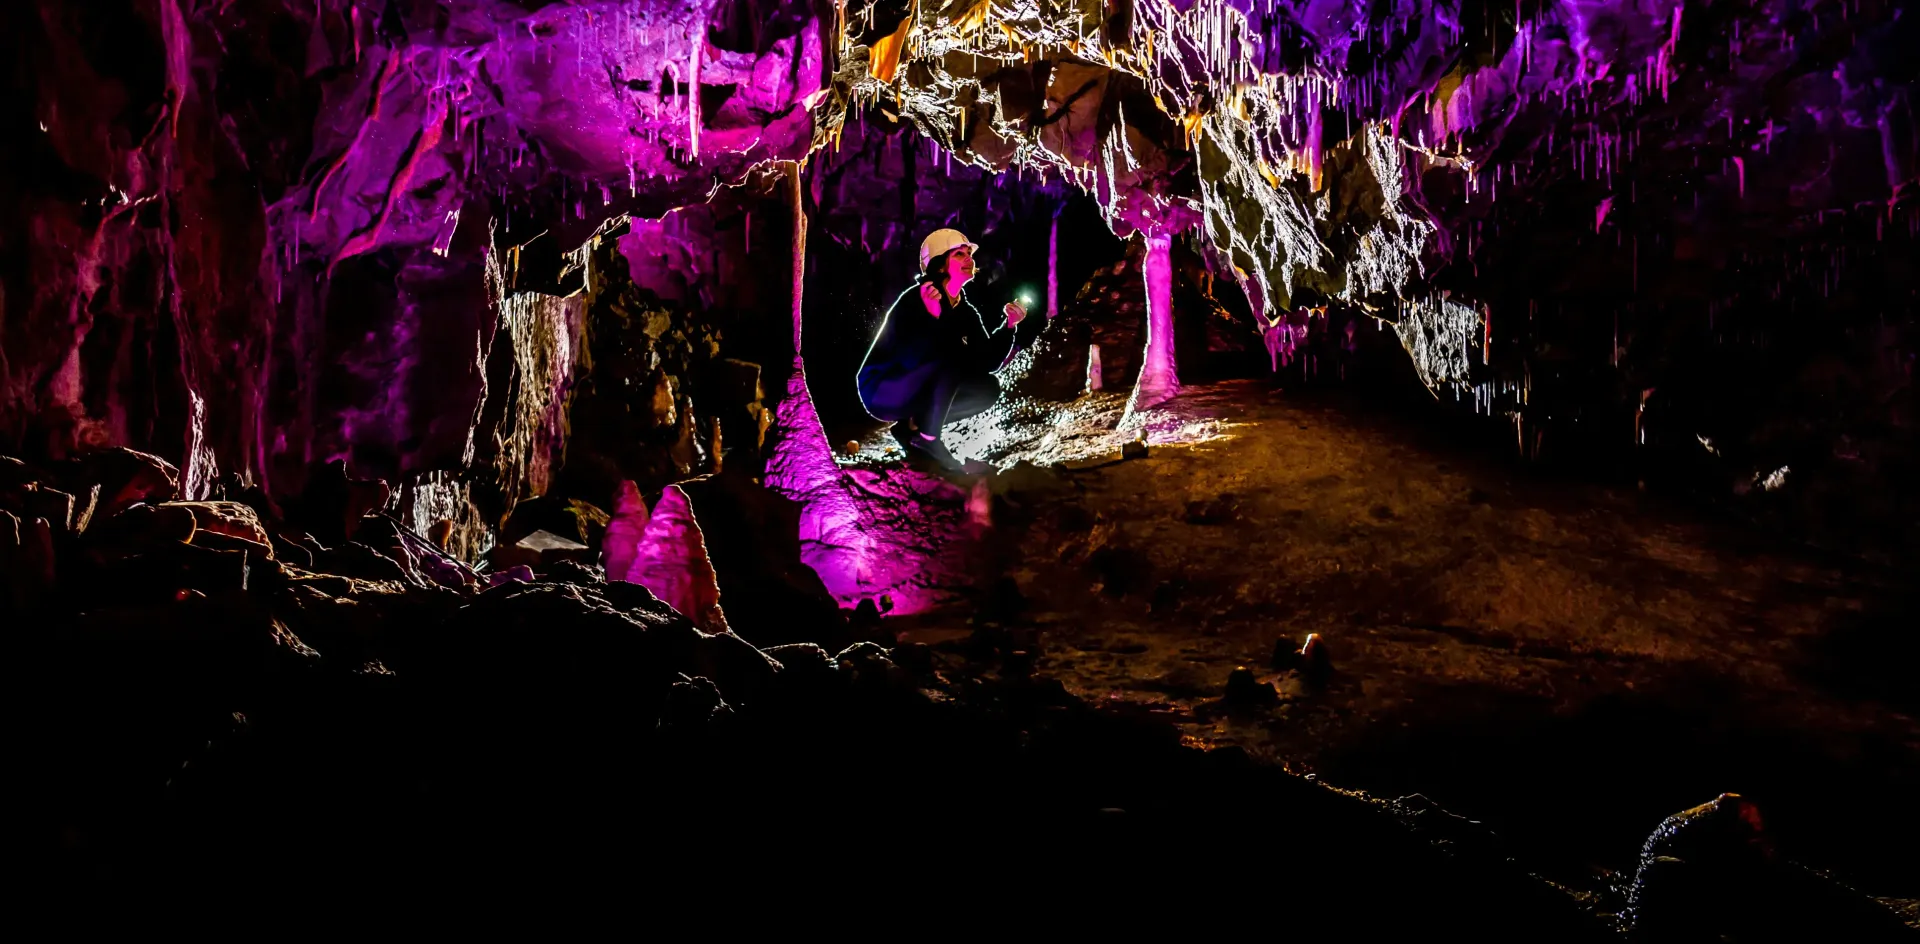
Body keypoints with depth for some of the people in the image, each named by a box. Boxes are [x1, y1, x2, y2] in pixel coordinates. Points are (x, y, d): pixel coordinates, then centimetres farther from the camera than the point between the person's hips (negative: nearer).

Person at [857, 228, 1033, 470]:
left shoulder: (966, 312, 4)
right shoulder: (915, 299, -18)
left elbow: (987, 361, -2)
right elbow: (914, 359, -29)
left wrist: (1009, 326, -14)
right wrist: (934, 317, -42)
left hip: (914, 393, 8)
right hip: (881, 391, -8)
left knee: (988, 388, -4)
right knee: (951, 361, -30)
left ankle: (912, 426, 2)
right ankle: (927, 438, -19)